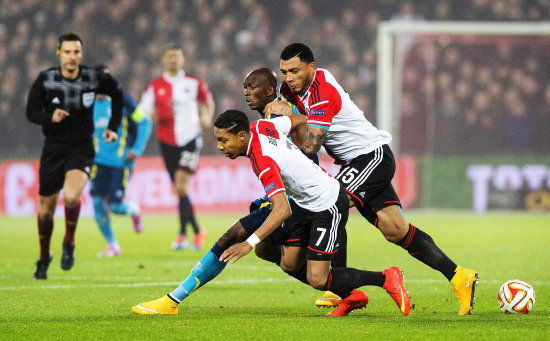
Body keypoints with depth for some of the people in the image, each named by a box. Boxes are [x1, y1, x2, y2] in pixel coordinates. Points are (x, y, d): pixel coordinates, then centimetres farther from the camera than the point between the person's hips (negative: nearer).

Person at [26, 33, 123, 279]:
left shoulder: (94, 78, -6)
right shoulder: (45, 79, -7)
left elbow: (116, 93, 13)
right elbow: (31, 112, -8)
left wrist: (113, 127, 10)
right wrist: (50, 117, -29)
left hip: (81, 150, -1)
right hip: (53, 149, 1)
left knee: (71, 196, -27)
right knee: (46, 209, 6)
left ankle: (69, 243, 0)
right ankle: (44, 258, 31)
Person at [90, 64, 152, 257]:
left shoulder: (122, 100, -8)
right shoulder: (90, 105, 5)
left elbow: (145, 122, -3)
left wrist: (137, 149, -10)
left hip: (121, 161, -4)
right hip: (100, 161, 4)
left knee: (114, 206, -10)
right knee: (97, 201, -9)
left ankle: (134, 210, 27)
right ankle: (112, 245, 7)